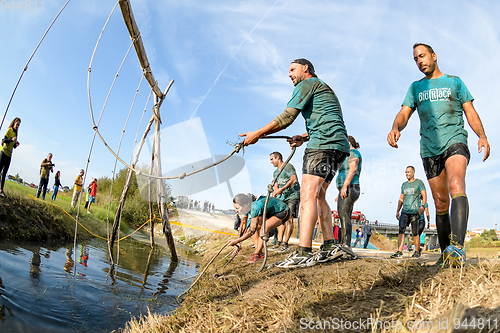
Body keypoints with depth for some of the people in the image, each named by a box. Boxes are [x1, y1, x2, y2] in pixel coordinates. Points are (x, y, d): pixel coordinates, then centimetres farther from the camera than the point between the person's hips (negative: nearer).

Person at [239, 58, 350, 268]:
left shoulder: (307, 84, 4)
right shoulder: (323, 88, 33)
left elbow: (286, 118, -6)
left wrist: (257, 134, -2)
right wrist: (303, 138, 14)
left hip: (323, 144, -10)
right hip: (339, 145, 10)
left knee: (307, 194, -17)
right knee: (318, 195, 10)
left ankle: (304, 253, -23)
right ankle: (330, 246, 8)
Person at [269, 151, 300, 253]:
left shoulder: (288, 166, -6)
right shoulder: (275, 172, 20)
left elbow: (294, 179, -18)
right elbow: (276, 186, 16)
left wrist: (282, 189, -23)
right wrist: (275, 192, -8)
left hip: (293, 196, -8)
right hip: (283, 197, 8)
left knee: (289, 218, -12)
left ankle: (285, 244, -12)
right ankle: (279, 242, 4)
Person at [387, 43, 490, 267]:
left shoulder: (454, 82, 16)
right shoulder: (416, 87, 19)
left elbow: (470, 112, 10)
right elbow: (404, 114, 6)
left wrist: (482, 136, -8)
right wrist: (395, 128, -18)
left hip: (455, 142, -2)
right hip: (430, 149, 3)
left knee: (456, 185, -29)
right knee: (440, 202, 3)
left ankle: (457, 247, -40)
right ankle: (445, 252, 12)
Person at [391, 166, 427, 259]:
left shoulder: (419, 182, 4)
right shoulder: (404, 185, 18)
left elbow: (424, 196, -3)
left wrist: (422, 206, -19)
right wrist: (397, 211, 18)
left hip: (415, 212, -4)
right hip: (405, 211, 4)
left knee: (415, 233, 2)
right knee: (401, 230, -10)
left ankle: (417, 252, 18)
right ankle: (399, 252, -14)